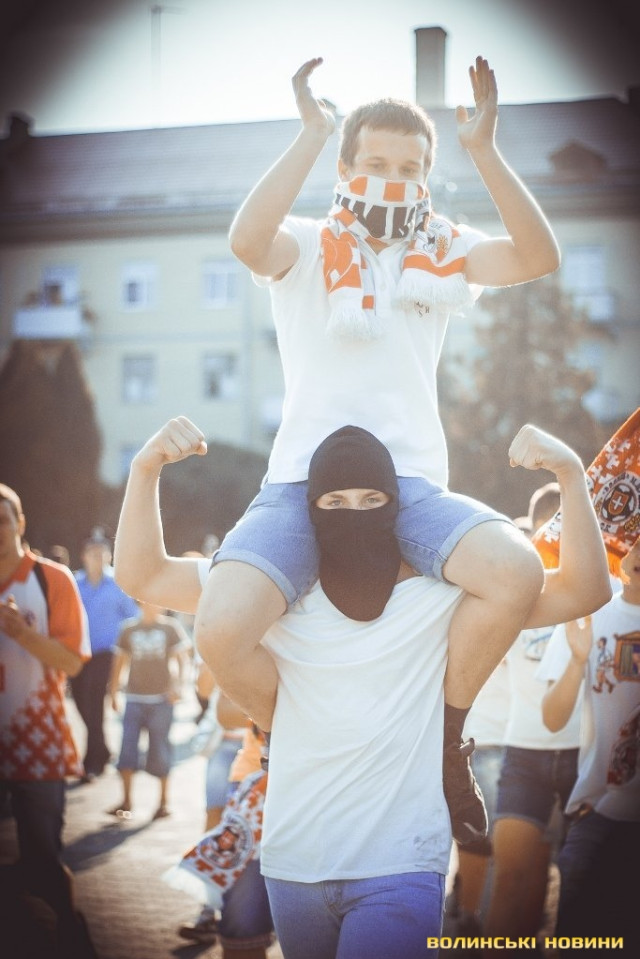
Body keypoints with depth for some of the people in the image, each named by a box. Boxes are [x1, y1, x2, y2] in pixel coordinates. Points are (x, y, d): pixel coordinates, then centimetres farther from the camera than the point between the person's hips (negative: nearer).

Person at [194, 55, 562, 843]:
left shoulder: (443, 255, 14)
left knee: (516, 575, -29)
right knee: (222, 631, -27)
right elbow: (246, 240, -18)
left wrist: (483, 148, -12)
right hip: (302, 481, -1)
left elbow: (537, 257, -5)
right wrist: (312, 133, -18)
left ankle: (442, 737, -2)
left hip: (411, 482, 2)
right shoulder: (306, 249, 7)